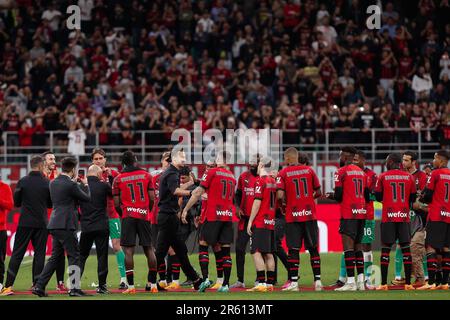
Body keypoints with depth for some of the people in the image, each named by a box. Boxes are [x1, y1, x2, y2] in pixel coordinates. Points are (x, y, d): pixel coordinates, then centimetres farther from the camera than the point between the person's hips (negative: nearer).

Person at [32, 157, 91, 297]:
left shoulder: (53, 183, 10)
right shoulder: (71, 185, -13)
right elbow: (87, 198, -2)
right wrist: (85, 184, 15)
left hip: (55, 225, 8)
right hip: (66, 225, -8)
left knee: (55, 257, 14)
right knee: (74, 256, 0)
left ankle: (39, 286, 10)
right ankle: (74, 288, -2)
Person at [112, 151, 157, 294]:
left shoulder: (118, 179, 2)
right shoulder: (146, 175, 5)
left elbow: (116, 204, 1)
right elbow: (152, 199, 4)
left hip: (128, 217, -2)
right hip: (144, 215, 2)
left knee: (128, 250, -4)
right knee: (149, 249, 10)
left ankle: (131, 286, -9)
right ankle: (153, 284, 11)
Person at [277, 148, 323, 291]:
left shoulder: (283, 173, -4)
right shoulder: (309, 170, 5)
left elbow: (280, 195, -13)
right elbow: (318, 192, 8)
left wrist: (284, 203, 7)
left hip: (293, 216, -2)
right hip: (310, 215, 2)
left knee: (293, 250, 2)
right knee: (313, 249, 9)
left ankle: (294, 282, 0)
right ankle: (317, 281, 8)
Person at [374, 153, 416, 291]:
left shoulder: (383, 177, -1)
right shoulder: (409, 177, 5)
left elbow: (378, 197, 7)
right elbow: (412, 198, 12)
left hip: (388, 217, -2)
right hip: (404, 217, 2)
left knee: (385, 249, 2)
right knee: (406, 249, 5)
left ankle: (384, 283, -1)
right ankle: (408, 283, 2)